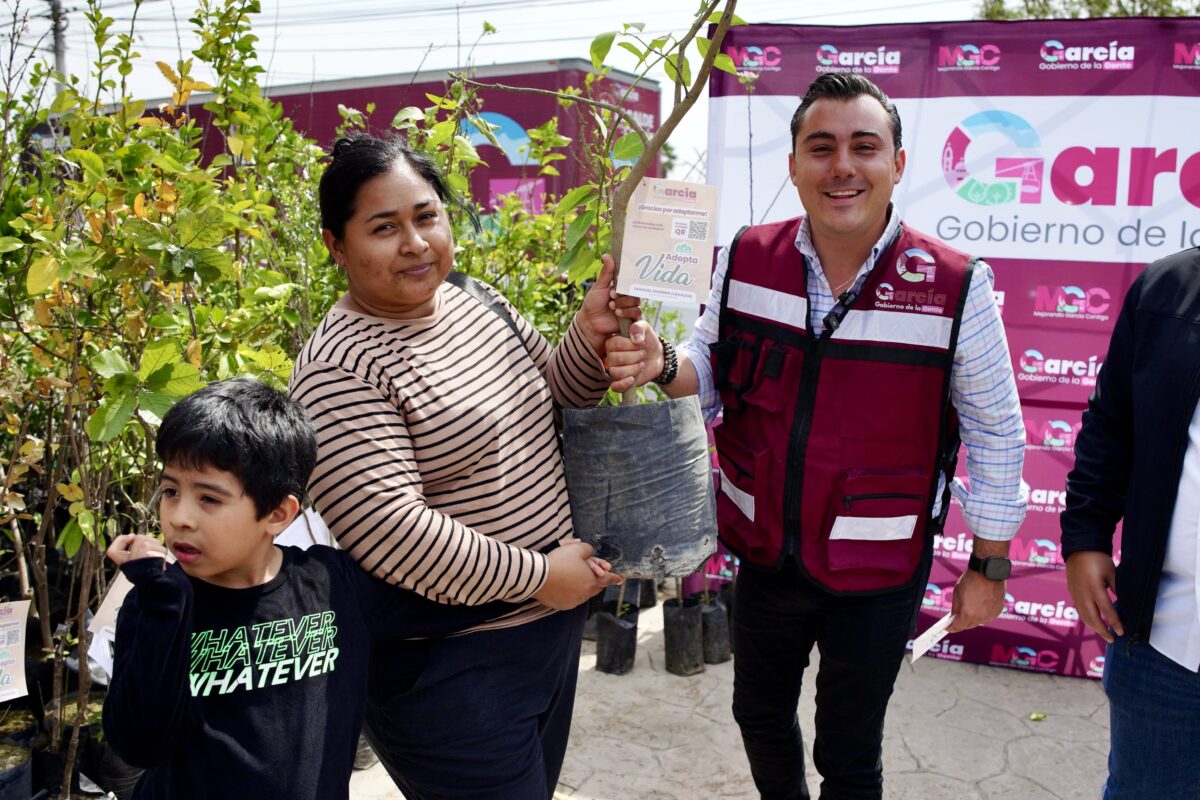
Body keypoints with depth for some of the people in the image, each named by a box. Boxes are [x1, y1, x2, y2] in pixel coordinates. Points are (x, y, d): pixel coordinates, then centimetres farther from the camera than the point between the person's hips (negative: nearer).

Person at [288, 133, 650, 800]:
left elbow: (550, 395, 14)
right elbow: (390, 530, -26)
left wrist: (590, 337, -7)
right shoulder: (338, 371, -20)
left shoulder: (477, 299, 4)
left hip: (553, 626, 8)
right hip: (449, 667, -8)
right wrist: (538, 575, -20)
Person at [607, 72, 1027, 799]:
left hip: (878, 575, -3)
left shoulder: (955, 286, -17)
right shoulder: (747, 260, -7)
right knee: (760, 717, 26)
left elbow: (997, 433, -7)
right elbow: (712, 368, 5)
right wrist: (661, 366, -18)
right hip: (765, 554, 4)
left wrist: (990, 566, -2)